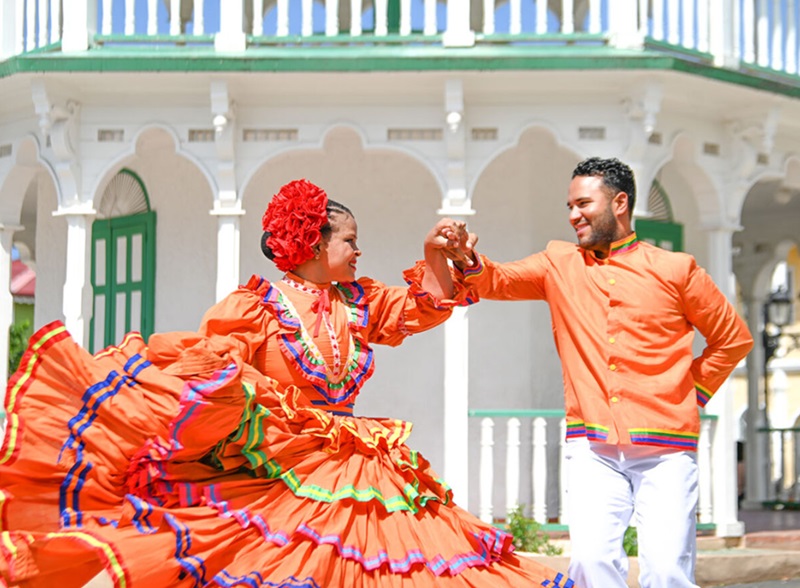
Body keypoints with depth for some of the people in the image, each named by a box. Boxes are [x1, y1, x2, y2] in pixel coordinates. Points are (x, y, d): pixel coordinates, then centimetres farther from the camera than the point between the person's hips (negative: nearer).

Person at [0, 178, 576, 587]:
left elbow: (428, 306, 20)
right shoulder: (257, 305, -2)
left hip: (345, 466, 6)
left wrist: (437, 255, 4)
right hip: (268, 467, -6)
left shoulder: (357, 303, 17)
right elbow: (205, 366, -6)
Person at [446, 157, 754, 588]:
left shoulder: (674, 269, 6)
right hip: (593, 449, 2)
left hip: (665, 449, -2)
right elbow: (498, 281, 2)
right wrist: (468, 258, -18)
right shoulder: (560, 264, 14)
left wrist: (693, 392, 8)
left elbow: (733, 338, 14)